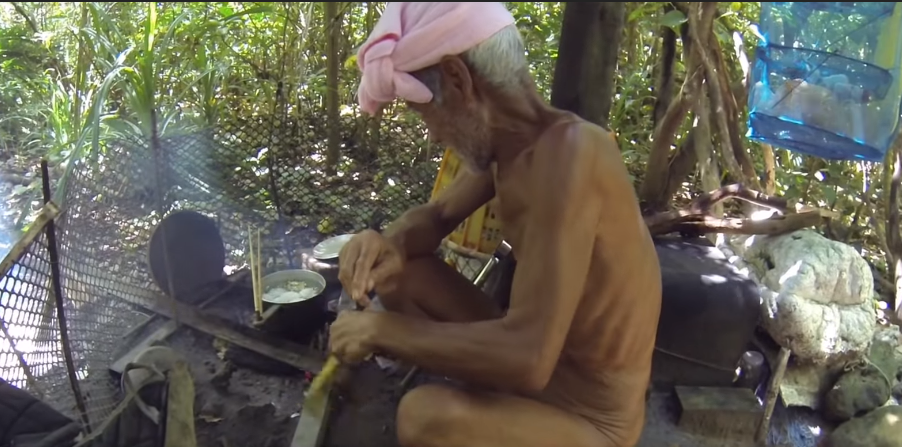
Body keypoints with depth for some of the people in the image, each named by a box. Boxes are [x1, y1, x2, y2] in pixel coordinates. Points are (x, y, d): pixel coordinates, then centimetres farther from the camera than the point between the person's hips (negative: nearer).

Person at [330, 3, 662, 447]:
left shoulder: (567, 151, -30)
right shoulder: (504, 140, -2)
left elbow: (527, 358, -35)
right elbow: (435, 215, 14)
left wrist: (383, 329, -22)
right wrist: (391, 243, -11)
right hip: (535, 359, 8)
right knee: (400, 273, 3)